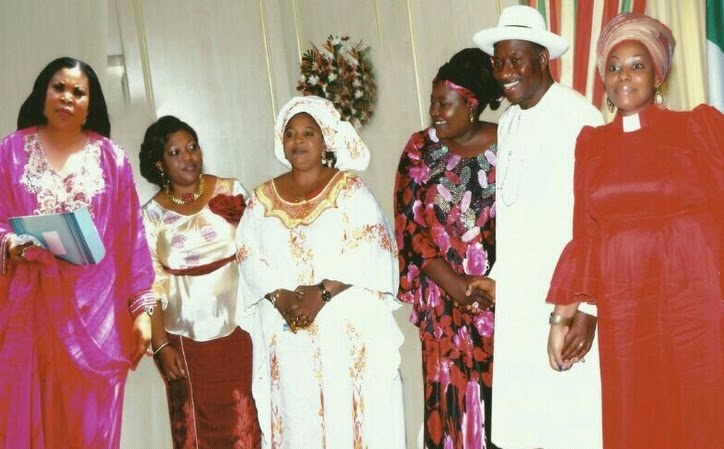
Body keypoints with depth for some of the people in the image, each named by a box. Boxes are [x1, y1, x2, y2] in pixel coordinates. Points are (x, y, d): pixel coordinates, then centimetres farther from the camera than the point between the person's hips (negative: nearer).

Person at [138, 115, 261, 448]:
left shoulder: (231, 191, 1)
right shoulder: (151, 214, 0)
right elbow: (150, 284, -1)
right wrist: (160, 346, -4)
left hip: (239, 328, 0)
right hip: (186, 338, 0)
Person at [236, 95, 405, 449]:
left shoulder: (348, 189, 2)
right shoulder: (262, 199, 11)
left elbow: (369, 250, -9)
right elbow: (249, 257, 3)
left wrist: (322, 292, -19)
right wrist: (280, 297, -14)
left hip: (347, 330, -2)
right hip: (288, 333, 3)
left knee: (348, 413, -1)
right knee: (298, 417, 4)